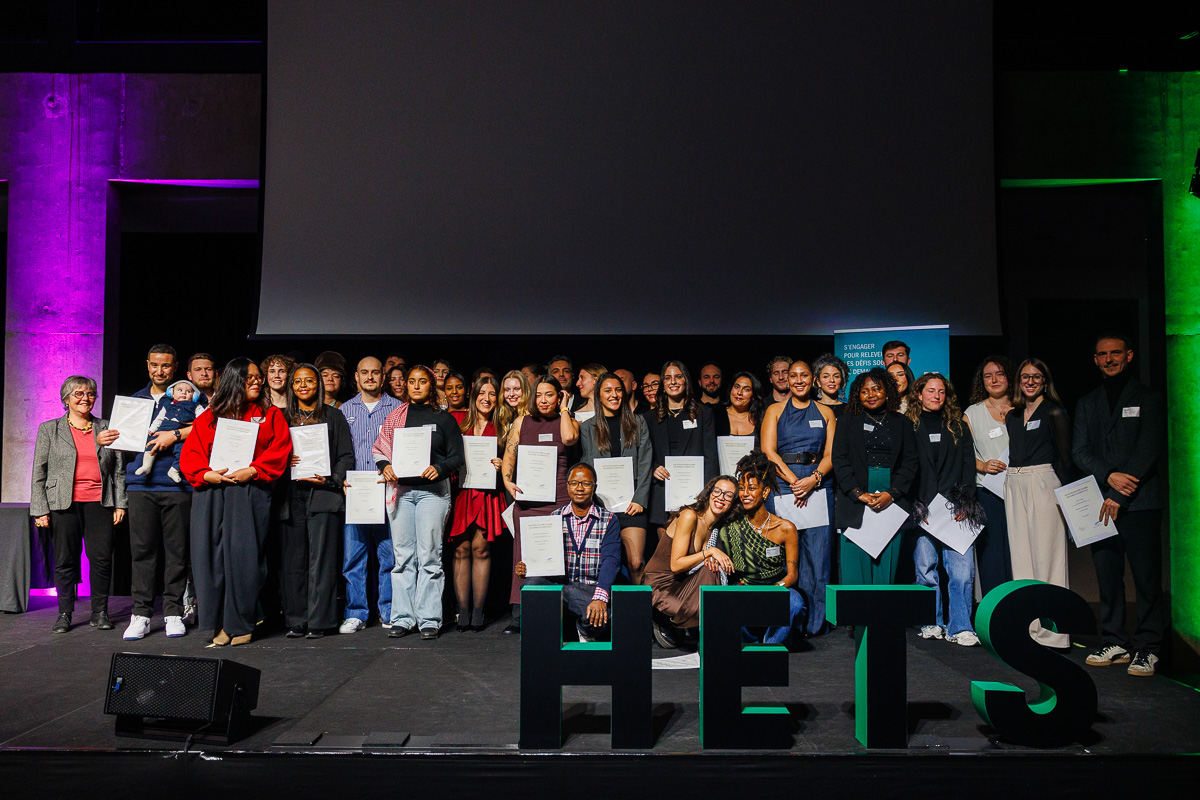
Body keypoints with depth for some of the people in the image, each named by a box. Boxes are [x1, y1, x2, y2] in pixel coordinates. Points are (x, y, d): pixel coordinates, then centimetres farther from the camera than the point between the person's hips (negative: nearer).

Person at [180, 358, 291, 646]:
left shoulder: (270, 415, 13)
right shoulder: (210, 417, 15)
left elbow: (279, 451, 1)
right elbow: (190, 454, 9)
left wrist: (251, 471, -12)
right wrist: (206, 474, -9)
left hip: (250, 493, -2)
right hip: (211, 493, 2)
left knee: (243, 554, -5)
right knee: (212, 555, -1)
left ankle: (240, 623, 4)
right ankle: (218, 622, 7)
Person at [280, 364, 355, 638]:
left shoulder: (333, 416, 10)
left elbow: (346, 456, 5)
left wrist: (331, 479, -10)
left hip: (323, 494, -3)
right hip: (291, 494, 3)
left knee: (321, 558, -5)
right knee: (293, 560, 3)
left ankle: (318, 621, 0)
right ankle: (295, 622, 10)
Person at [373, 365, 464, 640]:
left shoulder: (444, 419, 8)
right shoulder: (395, 417, 14)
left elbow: (457, 457, 5)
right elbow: (380, 449, 15)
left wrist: (439, 469, -13)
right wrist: (385, 467, -5)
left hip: (432, 490, -2)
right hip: (400, 490, 2)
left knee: (429, 556, -3)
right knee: (403, 556, 3)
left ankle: (429, 619, 3)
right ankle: (403, 618, 10)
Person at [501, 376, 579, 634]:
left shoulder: (569, 422, 9)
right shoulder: (522, 422, 14)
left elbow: (568, 438, -14)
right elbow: (509, 456, 12)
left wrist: (563, 409, -1)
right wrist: (507, 481, -5)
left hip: (557, 497, -1)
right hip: (525, 496, 2)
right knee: (523, 553, -1)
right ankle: (519, 616, 2)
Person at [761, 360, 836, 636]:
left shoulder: (825, 413, 15)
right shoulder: (775, 410, 11)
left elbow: (830, 454, 7)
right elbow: (768, 451, 1)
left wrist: (813, 479, -11)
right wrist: (794, 481, -10)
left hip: (816, 486, 1)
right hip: (782, 485, -1)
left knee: (816, 554, -3)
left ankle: (813, 622, 7)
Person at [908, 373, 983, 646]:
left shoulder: (958, 427, 16)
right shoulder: (909, 427, 10)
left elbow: (969, 466, 10)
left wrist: (964, 504, -2)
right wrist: (917, 508, -4)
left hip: (956, 508, 1)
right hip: (923, 509, -1)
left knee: (962, 568, -8)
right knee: (926, 567, -1)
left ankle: (959, 627, -1)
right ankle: (931, 623, 11)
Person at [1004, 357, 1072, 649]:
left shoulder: (1054, 411, -1)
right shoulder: (1012, 415, 16)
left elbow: (1064, 455, -5)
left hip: (1043, 482, -6)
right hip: (1015, 485, 6)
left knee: (1045, 552, -6)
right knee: (1021, 553, 6)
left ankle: (1051, 630, 0)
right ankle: (1029, 626, 13)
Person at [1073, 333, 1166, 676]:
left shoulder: (1148, 399, 4)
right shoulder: (1087, 403, 16)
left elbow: (1148, 451, -6)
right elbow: (1080, 451, 8)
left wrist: (1119, 496, -13)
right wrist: (1109, 476, -11)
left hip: (1140, 502, -4)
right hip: (1101, 502, 4)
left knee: (1147, 577, -3)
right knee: (1107, 577, 6)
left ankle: (1147, 648, 5)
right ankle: (1115, 643, 15)